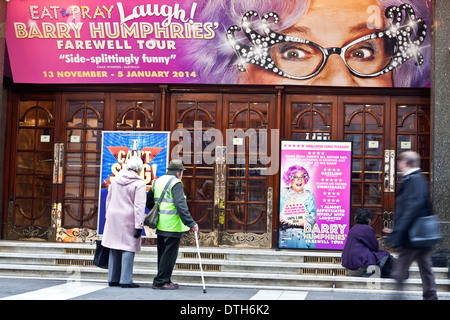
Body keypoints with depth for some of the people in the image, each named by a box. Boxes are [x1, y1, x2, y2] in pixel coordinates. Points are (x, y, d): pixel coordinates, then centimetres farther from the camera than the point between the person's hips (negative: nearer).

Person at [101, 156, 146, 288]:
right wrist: (139, 226, -14)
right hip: (128, 219, -6)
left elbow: (109, 199, 16)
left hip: (113, 216, 6)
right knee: (128, 248, -2)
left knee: (114, 248, 11)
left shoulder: (117, 178, 9)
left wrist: (108, 215, 25)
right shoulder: (139, 183, -10)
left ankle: (113, 279, 18)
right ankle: (126, 280, -3)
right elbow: (139, 206, -14)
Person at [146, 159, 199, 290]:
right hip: (172, 225, -9)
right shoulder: (176, 183, -12)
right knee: (169, 254, -3)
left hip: (160, 225, 9)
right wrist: (191, 223, -20)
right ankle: (161, 281, -1)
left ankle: (163, 280, 22)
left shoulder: (157, 181, 15)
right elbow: (181, 205, -20)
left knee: (162, 253, 15)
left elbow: (149, 201, 21)